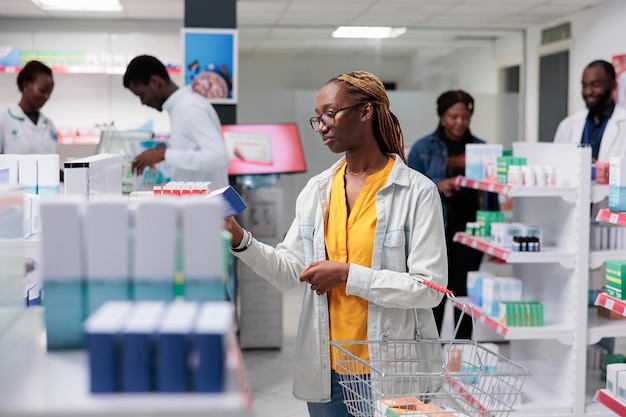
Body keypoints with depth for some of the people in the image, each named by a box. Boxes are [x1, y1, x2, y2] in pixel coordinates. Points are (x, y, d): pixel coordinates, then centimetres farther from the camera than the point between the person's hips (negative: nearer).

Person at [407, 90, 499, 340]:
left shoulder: (481, 149, 10)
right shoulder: (423, 148, 1)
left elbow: (492, 192, 12)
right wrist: (437, 186, -21)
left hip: (471, 230, 2)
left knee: (464, 292, 6)